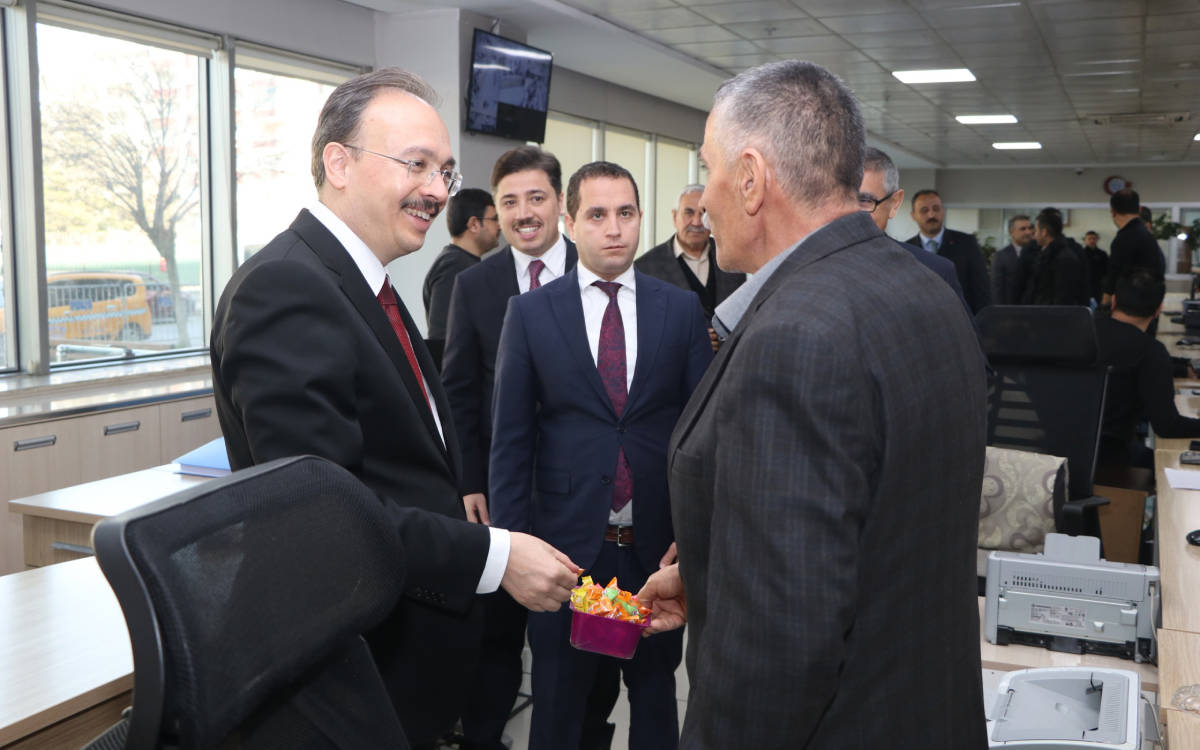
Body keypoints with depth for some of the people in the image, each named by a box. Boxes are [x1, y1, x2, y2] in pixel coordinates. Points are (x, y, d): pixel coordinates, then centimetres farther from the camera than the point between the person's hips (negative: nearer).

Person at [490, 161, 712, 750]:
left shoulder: (682, 309, 2)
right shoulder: (530, 312, -1)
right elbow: (511, 439, -1)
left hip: (659, 544, 1)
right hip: (566, 543, -1)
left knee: (655, 690, 18)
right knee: (558, 699, 14)